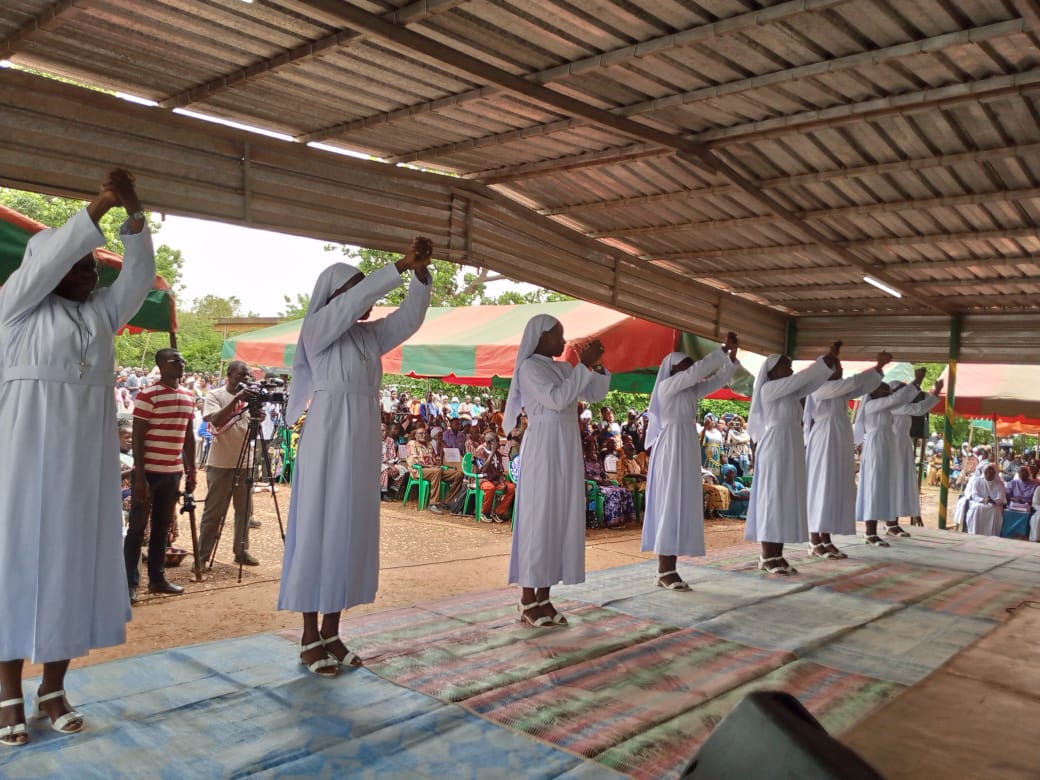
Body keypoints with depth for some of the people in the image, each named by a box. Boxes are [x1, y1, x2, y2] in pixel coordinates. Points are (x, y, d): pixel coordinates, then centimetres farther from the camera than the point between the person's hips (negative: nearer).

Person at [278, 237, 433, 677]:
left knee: (351, 531, 8)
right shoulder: (317, 326, -3)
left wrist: (421, 272, -9)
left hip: (363, 441, 7)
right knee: (319, 530, -2)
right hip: (328, 438, -7)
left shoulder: (370, 335, 14)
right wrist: (401, 265, -18)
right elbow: (354, 301, -17)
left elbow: (410, 318, 5)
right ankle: (310, 637, 7)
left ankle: (331, 632, 16)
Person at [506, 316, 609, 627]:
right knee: (539, 519, -5)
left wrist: (597, 364, 1)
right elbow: (557, 400, -21)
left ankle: (543, 598, 12)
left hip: (567, 451, 8)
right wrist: (584, 365, -18)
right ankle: (528, 601, 2)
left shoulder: (564, 368, 15)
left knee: (562, 520, 6)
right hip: (543, 451, -8)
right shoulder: (529, 367, -7)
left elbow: (597, 395, 15)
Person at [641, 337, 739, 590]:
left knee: (682, 508, 5)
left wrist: (732, 354, 3)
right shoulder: (666, 386, -6)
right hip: (672, 449, -8)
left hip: (689, 450, 8)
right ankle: (664, 571, -6)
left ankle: (668, 569, 7)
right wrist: (724, 348, -11)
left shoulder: (691, 390, 16)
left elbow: (719, 380, 15)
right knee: (670, 507, -8)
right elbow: (698, 371, -15)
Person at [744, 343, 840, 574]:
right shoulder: (769, 388, -7)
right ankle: (767, 557, -2)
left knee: (787, 502, 6)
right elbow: (801, 378, -12)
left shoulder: (791, 392, 17)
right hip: (774, 449, -9)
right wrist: (825, 360, -6)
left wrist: (830, 359, 5)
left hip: (792, 451, 9)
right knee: (772, 501, -6)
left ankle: (777, 555, 9)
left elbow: (813, 382, 12)